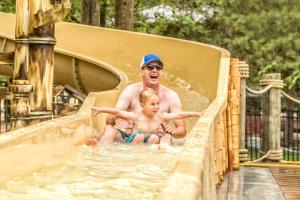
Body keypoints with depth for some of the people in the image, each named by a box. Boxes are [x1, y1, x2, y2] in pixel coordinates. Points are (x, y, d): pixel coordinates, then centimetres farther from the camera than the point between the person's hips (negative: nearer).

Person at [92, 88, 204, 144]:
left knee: (154, 138, -27)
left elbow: (179, 115, -4)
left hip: (151, 142, 2)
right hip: (134, 141, -2)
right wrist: (101, 110, -20)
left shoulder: (160, 117, -4)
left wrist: (196, 114, -7)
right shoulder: (137, 116, -11)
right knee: (140, 136, -31)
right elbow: (118, 112, -14)